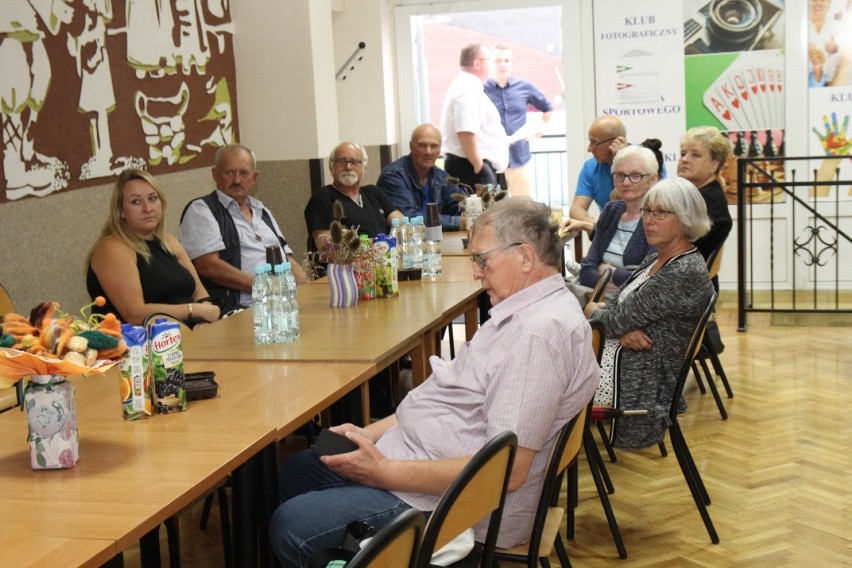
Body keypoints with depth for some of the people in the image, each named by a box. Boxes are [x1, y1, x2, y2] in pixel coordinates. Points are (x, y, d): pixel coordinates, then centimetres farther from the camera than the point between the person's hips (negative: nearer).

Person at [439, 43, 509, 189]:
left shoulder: (464, 86, 18)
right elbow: (466, 132, -27)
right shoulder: (469, 90, -16)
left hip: (466, 165, 11)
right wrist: (479, 166, -23)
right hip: (471, 167, -11)